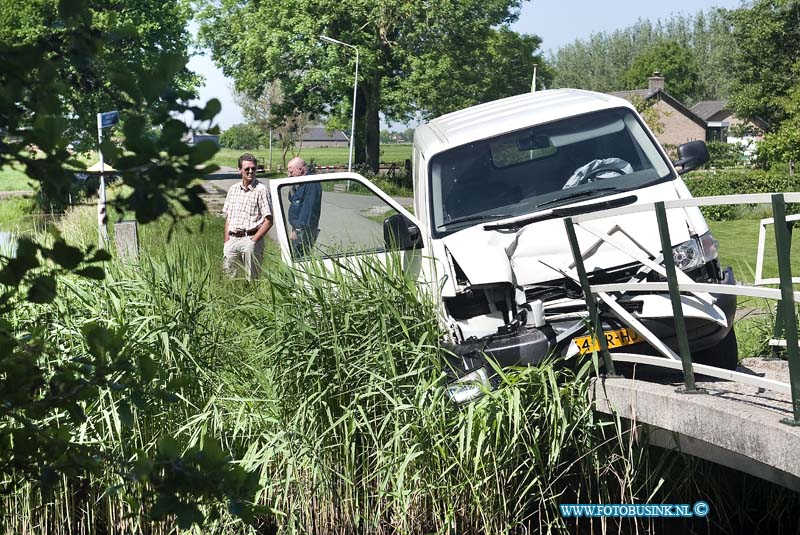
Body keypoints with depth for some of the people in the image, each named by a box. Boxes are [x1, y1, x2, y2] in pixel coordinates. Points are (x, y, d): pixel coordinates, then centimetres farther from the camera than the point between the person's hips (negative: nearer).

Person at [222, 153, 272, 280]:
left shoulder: (261, 190, -4)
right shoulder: (233, 189, 13)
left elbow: (268, 221, -7)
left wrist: (253, 240, -13)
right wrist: (226, 242, 8)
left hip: (251, 238, -5)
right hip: (232, 240, 5)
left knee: (251, 278, -5)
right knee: (228, 277, 4)